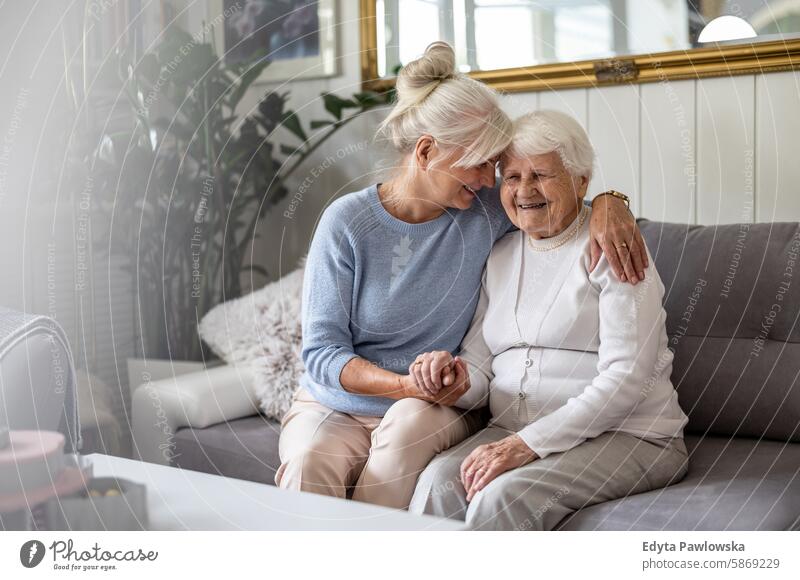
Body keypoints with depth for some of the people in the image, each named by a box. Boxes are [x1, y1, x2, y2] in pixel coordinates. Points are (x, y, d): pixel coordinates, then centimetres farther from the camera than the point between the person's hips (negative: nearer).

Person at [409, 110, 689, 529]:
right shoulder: (499, 257, 16)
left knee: (503, 497, -31)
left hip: (624, 436, -5)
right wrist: (455, 380, -13)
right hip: (513, 434, 5)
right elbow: (479, 368, 13)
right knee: (439, 481, -26)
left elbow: (626, 379, -14)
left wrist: (529, 444, -20)